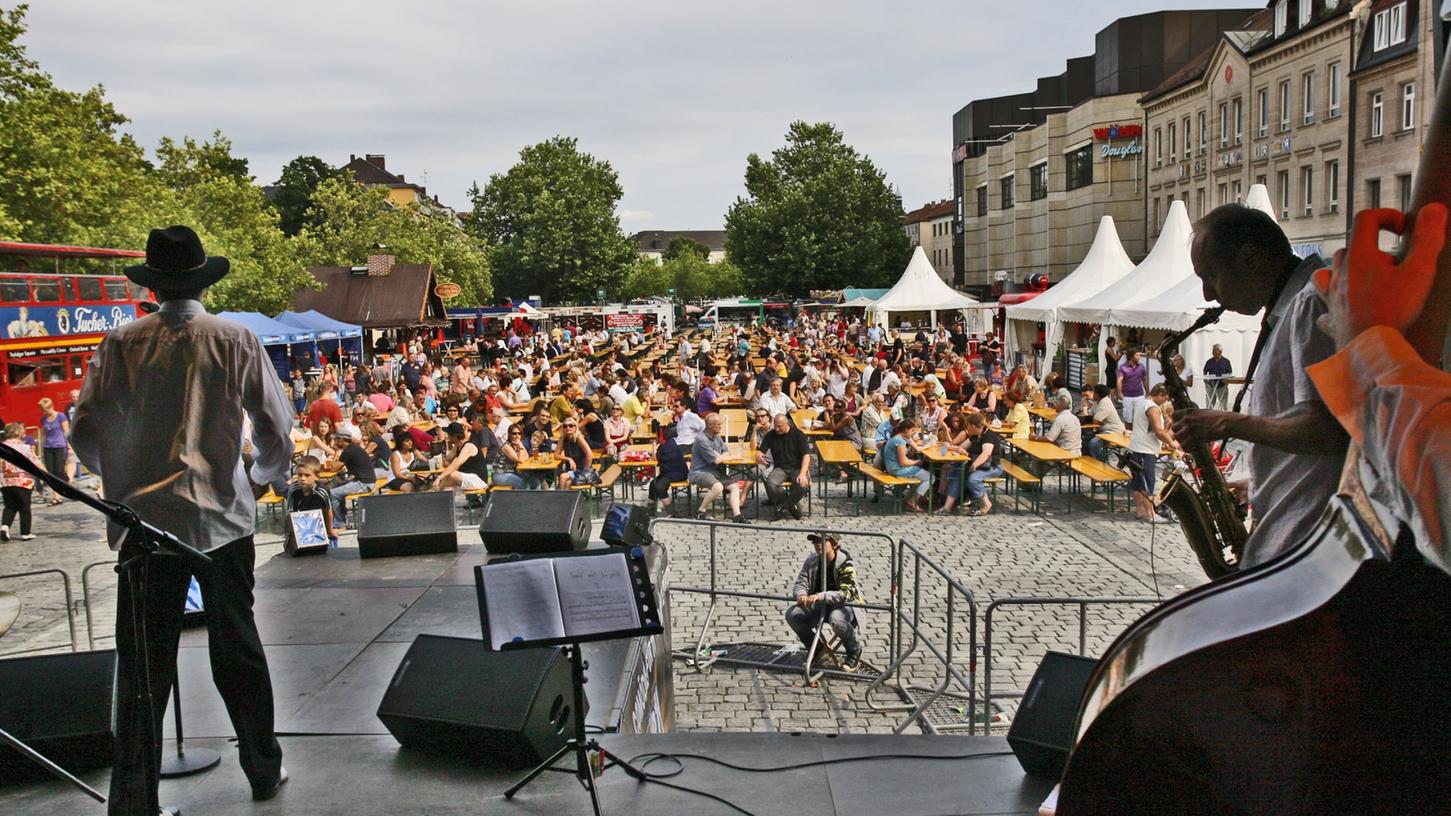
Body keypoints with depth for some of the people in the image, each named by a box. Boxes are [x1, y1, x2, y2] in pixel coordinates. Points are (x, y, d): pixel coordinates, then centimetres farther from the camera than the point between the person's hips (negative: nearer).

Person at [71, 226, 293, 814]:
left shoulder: (121, 345, -2)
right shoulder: (236, 342, -4)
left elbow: (85, 433, -1)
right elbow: (277, 429, -1)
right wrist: (263, 477, 18)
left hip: (143, 518, 0)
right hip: (222, 517, 0)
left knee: (143, 661, 7)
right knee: (237, 650, 13)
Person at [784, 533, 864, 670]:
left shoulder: (845, 564, -20)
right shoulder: (811, 561, -4)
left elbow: (846, 593, -30)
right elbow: (800, 583, -4)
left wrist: (820, 596, -43)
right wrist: (801, 595, -30)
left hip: (844, 606, -5)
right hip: (818, 607, 6)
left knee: (836, 619, -39)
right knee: (792, 614, -17)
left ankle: (854, 654, -8)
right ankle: (816, 650, 6)